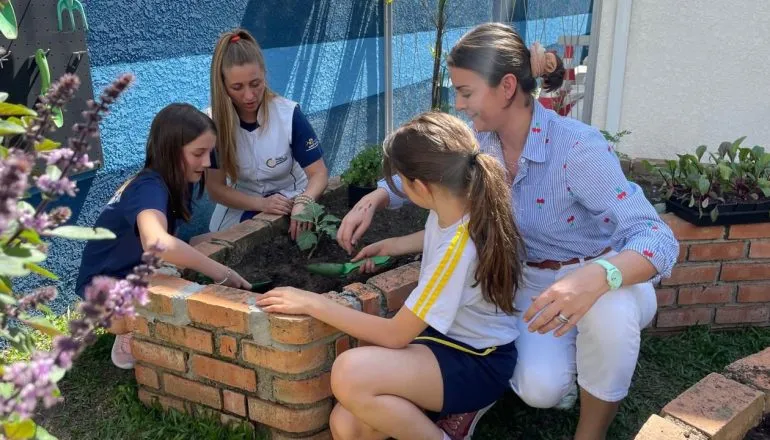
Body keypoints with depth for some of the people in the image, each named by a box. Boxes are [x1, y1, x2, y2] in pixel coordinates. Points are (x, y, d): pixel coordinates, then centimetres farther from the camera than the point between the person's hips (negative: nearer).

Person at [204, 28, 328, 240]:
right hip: (241, 207, 1)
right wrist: (261, 203, -28)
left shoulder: (289, 115, -19)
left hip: (290, 203, 0)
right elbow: (216, 188, -11)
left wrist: (303, 202, -39)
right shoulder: (213, 122, -15)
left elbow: (319, 173, -16)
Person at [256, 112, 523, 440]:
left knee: (350, 373, -32)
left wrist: (314, 303, -18)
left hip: (478, 364, -7)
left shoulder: (459, 249, -31)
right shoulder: (454, 206, -6)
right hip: (447, 339, 7)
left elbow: (395, 335, -23)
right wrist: (396, 245, 16)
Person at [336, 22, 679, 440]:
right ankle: (562, 367, 15)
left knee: (606, 311, -40)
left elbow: (659, 240, -34)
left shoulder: (579, 148, -29)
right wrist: (372, 200, -10)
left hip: (605, 280, -3)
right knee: (540, 389, -24)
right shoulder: (480, 141, -11)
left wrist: (595, 278, -54)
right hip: (534, 283, 3)